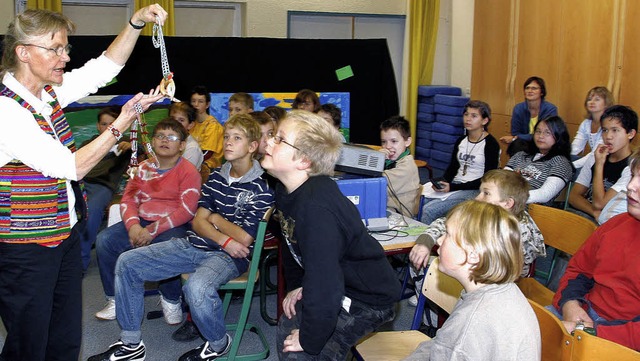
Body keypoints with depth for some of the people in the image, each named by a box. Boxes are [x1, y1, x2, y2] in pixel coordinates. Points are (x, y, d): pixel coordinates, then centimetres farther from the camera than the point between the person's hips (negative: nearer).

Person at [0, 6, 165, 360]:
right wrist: (123, 121, -22)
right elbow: (71, 167, -22)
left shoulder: (48, 92, 3)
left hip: (66, 236, 8)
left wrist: (137, 21, -3)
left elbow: (104, 68, 9)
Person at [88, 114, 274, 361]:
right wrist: (224, 239, -14)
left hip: (229, 256, -7)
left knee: (197, 287, -39)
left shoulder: (262, 187, -12)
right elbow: (198, 221, 5)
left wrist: (216, 218, -1)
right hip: (194, 244, 8)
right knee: (127, 263, 0)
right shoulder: (217, 176, 9)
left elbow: (244, 238, -16)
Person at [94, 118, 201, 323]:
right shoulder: (143, 168, 14)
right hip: (141, 222, 6)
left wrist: (152, 230, -19)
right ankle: (115, 299, 0)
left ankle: (171, 301, -8)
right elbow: (128, 200, 9)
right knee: (104, 240, -15)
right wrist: (133, 225, -13)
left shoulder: (188, 172, -4)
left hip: (173, 226, -5)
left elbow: (187, 211, -13)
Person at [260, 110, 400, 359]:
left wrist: (310, 341, -23)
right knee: (287, 330, 15)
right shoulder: (286, 190, -5)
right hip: (338, 282, 9)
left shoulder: (317, 208, -35)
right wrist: (295, 286, 7)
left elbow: (323, 285, -35)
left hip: (368, 297, -9)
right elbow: (292, 242, 13)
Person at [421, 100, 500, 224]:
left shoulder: (491, 144, -6)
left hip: (474, 190, -6)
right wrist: (442, 183, -8)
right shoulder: (461, 141, 14)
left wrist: (453, 187, -16)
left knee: (428, 210, -25)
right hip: (454, 186, 6)